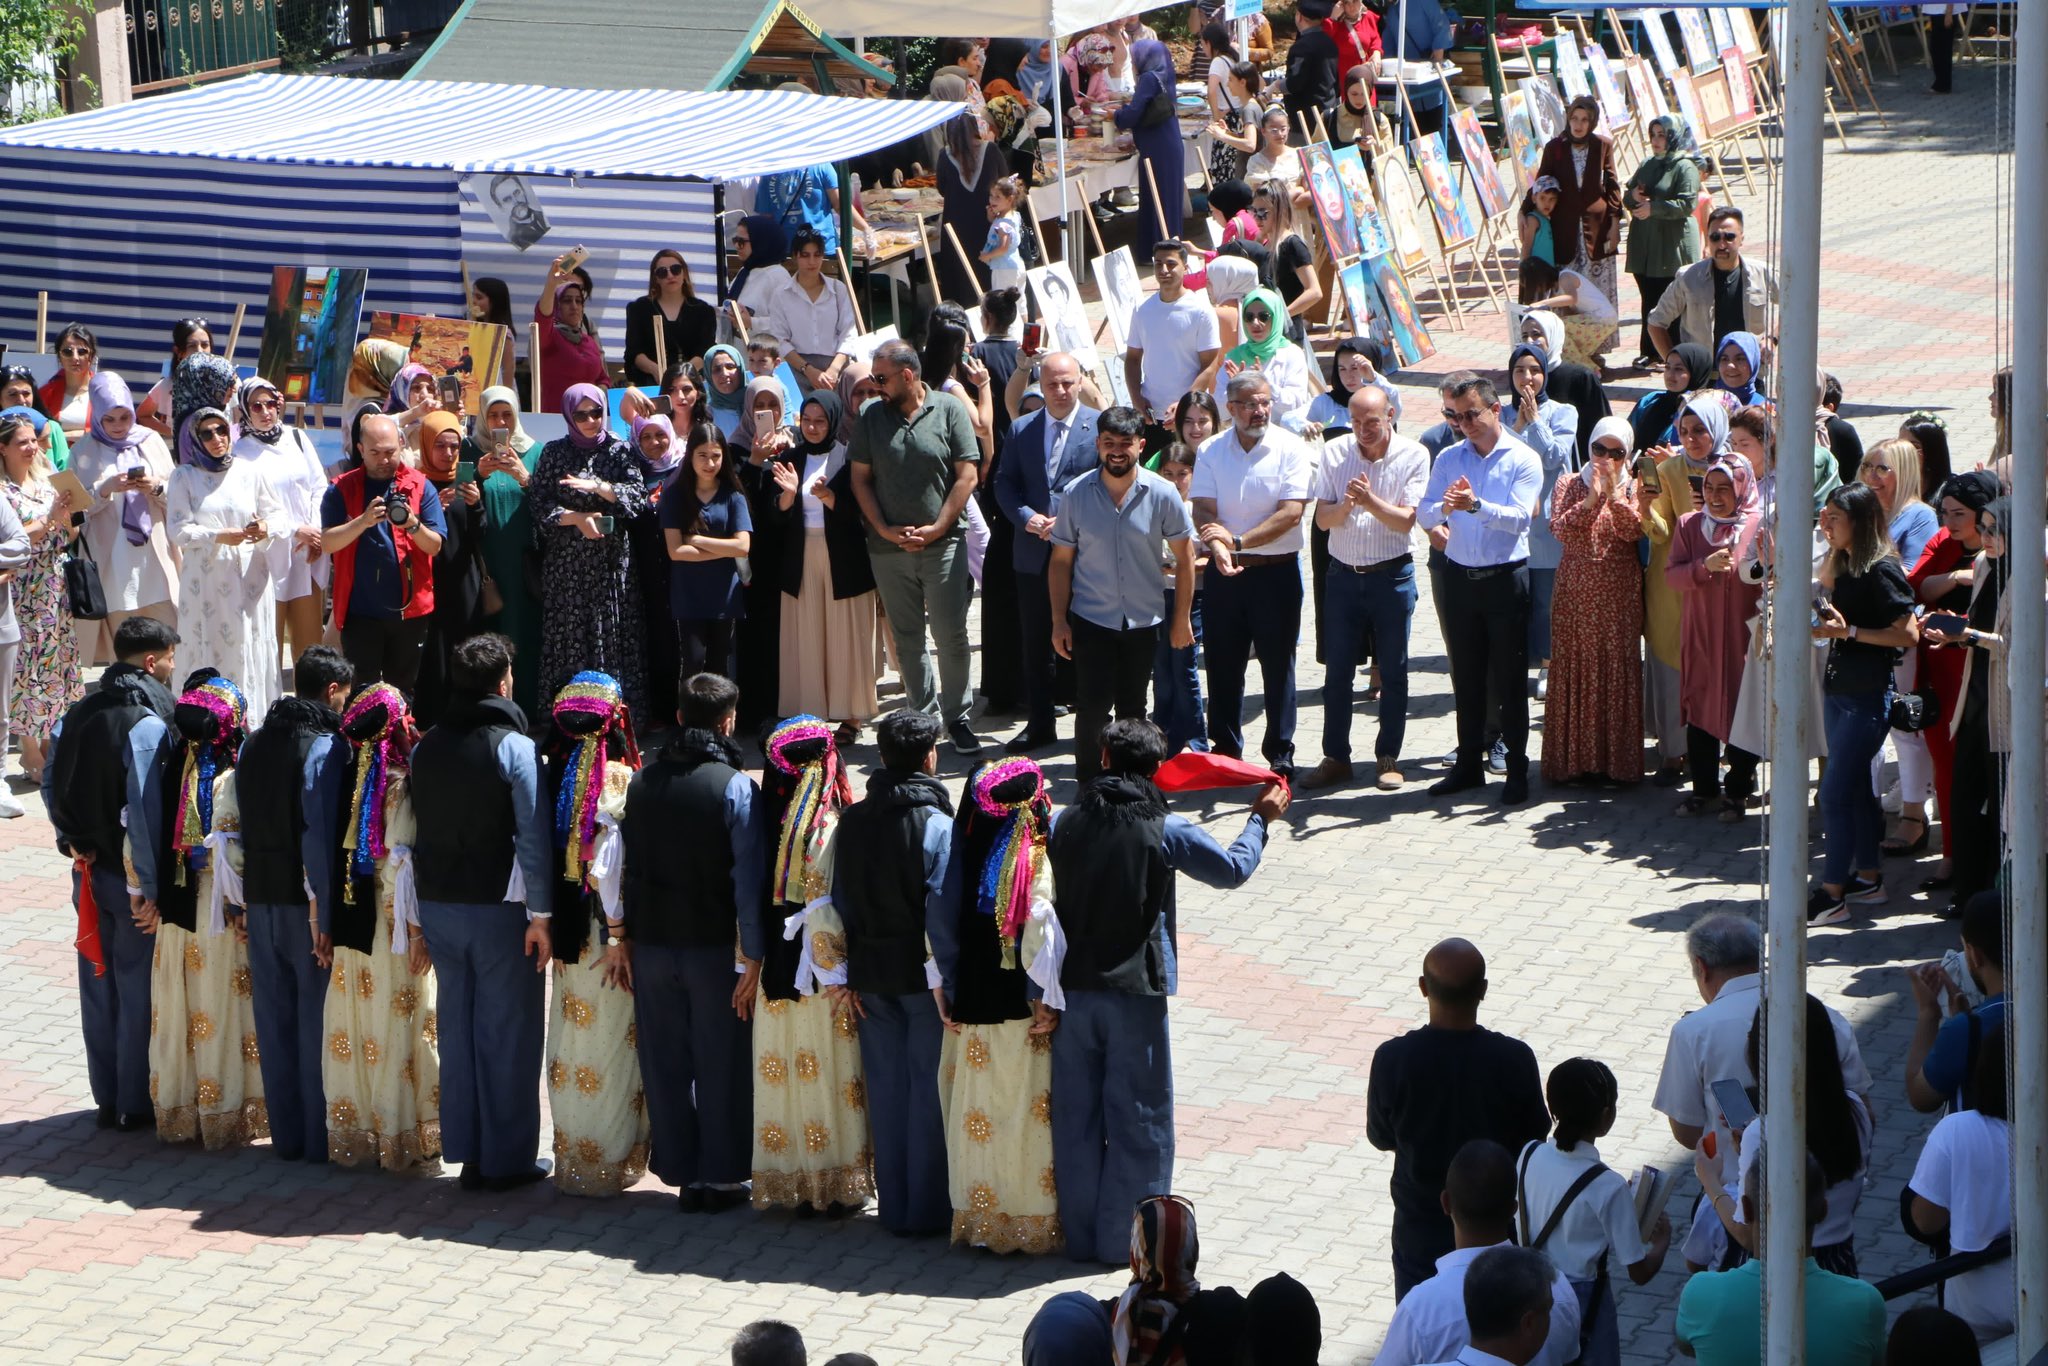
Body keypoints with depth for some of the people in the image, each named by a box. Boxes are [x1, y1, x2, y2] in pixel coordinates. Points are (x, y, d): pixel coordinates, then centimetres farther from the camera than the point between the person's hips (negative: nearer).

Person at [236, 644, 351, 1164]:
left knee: (274, 1018, 11)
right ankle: (321, 1138, 3)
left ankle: (286, 1135, 16)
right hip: (303, 901, -7)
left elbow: (242, 821, 14)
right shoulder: (323, 746, -12)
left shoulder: (254, 744, 11)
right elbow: (319, 831, -19)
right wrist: (323, 908, -18)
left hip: (259, 897, 7)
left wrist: (246, 896, 17)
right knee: (317, 1018, 0)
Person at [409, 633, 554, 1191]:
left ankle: (466, 1150, 16)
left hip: (437, 907, 6)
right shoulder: (515, 748, -12)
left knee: (457, 1026, 13)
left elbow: (413, 831, 9)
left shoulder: (425, 748, 6)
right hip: (499, 909, -5)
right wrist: (541, 914, -14)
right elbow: (533, 836, -16)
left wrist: (420, 910, 14)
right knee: (507, 1030, 1)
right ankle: (505, 1159, 3)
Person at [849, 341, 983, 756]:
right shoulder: (872, 419, 7)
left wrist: (936, 528, -10)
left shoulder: (950, 412, -1)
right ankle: (924, 718, 15)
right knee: (907, 639, 7)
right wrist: (884, 529, -5)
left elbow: (966, 476, -3)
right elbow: (860, 479, 7)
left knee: (951, 635, -3)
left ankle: (957, 717, 9)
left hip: (942, 545, -3)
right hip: (888, 548, 3)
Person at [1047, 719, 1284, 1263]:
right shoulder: (1165, 830, -11)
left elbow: (1057, 888, 13)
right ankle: (1123, 1236, 9)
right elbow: (1233, 870, 1)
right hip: (1135, 992, -3)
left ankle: (1080, 1235, 16)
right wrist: (1262, 817, 15)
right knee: (1137, 1116, 7)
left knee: (1076, 1115, 11)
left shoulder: (1065, 823, -2)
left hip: (1073, 988, 3)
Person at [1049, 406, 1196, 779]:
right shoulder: (1076, 494, -7)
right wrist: (1059, 621, -2)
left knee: (1132, 710, 10)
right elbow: (1061, 561, 1)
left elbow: (1184, 556, 1)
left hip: (1143, 621, 1)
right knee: (1092, 706, -10)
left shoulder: (1162, 494, -8)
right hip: (1090, 619, -1)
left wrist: (1182, 619, 2)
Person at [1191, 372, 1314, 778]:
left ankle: (1280, 756, 9)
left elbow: (1290, 513, -13)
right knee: (1223, 664, 9)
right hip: (1225, 572, 3)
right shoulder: (1212, 451, 3)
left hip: (1276, 572, -3)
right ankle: (1225, 749, 21)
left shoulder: (1290, 449, -5)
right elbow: (1203, 511, -4)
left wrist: (1239, 541, -19)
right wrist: (1218, 547, -25)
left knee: (1277, 665, 1)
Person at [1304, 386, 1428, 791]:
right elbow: (1322, 519, -1)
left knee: (1393, 672, 4)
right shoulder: (1335, 453, 0)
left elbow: (1406, 520, -13)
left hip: (1392, 575, -2)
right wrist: (1345, 505, -22)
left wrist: (1371, 501, -30)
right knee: (1337, 671, 5)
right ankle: (1335, 758, 13)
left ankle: (1388, 758, 13)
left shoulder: (1413, 455, -7)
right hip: (1344, 573, 2)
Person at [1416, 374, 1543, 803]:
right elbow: (1424, 515, -1)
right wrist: (1445, 508, -24)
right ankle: (1469, 763, 20)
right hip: (1460, 576, 4)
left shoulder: (1523, 460, -5)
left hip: (1505, 579, -4)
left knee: (1510, 679, 0)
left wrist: (1475, 506, -33)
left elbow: (1519, 518, -18)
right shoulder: (1449, 458, 8)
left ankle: (1516, 768, 6)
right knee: (1466, 678, 11)